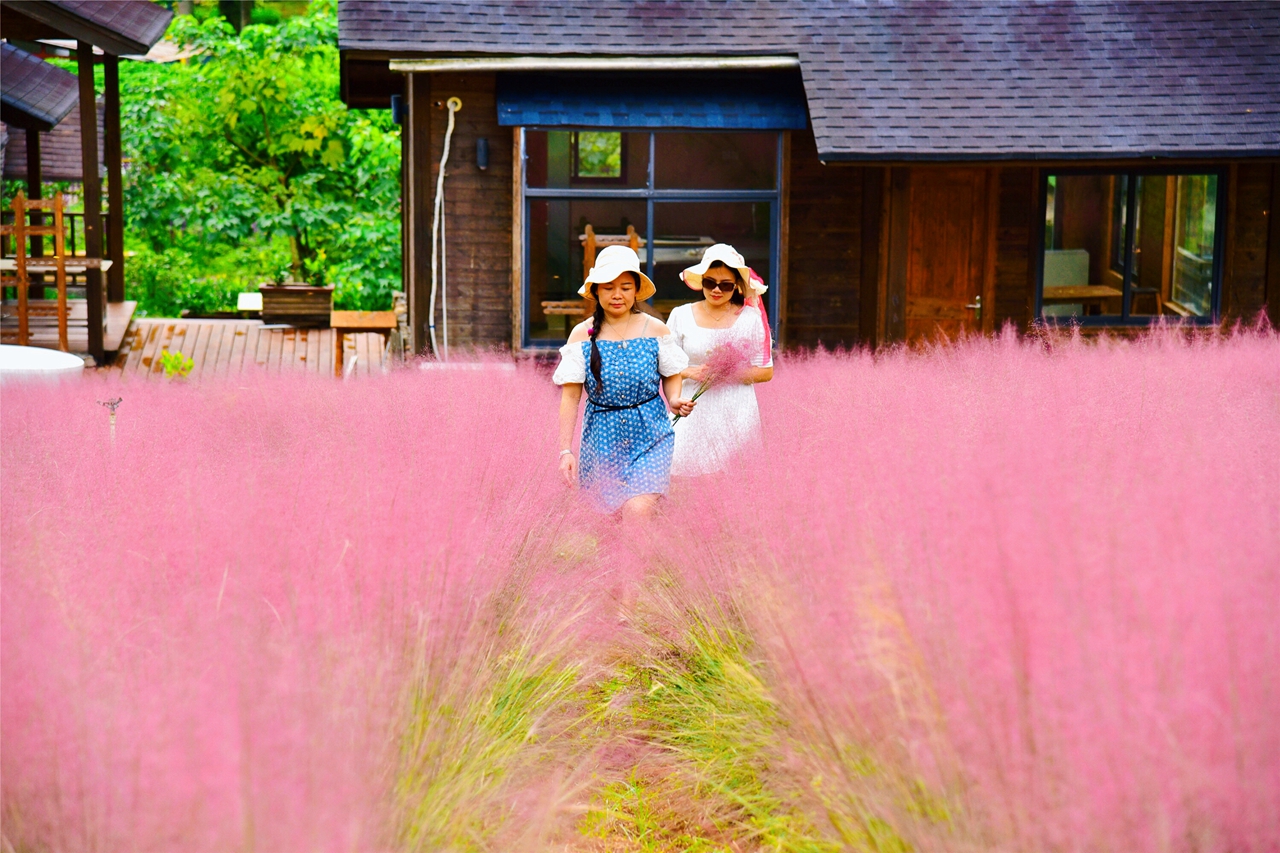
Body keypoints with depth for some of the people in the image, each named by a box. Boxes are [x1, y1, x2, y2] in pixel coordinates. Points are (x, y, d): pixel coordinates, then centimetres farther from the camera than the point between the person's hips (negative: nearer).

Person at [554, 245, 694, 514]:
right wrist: (565, 450, -6)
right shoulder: (582, 335, -2)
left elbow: (671, 377, 10)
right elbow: (570, 397, -1)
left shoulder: (655, 330, -2)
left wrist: (675, 400, -13)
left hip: (649, 435, -1)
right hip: (602, 439, 1)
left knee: (638, 510, -19)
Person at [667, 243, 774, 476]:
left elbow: (766, 371, 2)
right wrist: (691, 372, -11)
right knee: (687, 467, -6)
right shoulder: (681, 316, 5)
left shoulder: (751, 318, 3)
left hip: (736, 414, -1)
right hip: (694, 412, 1)